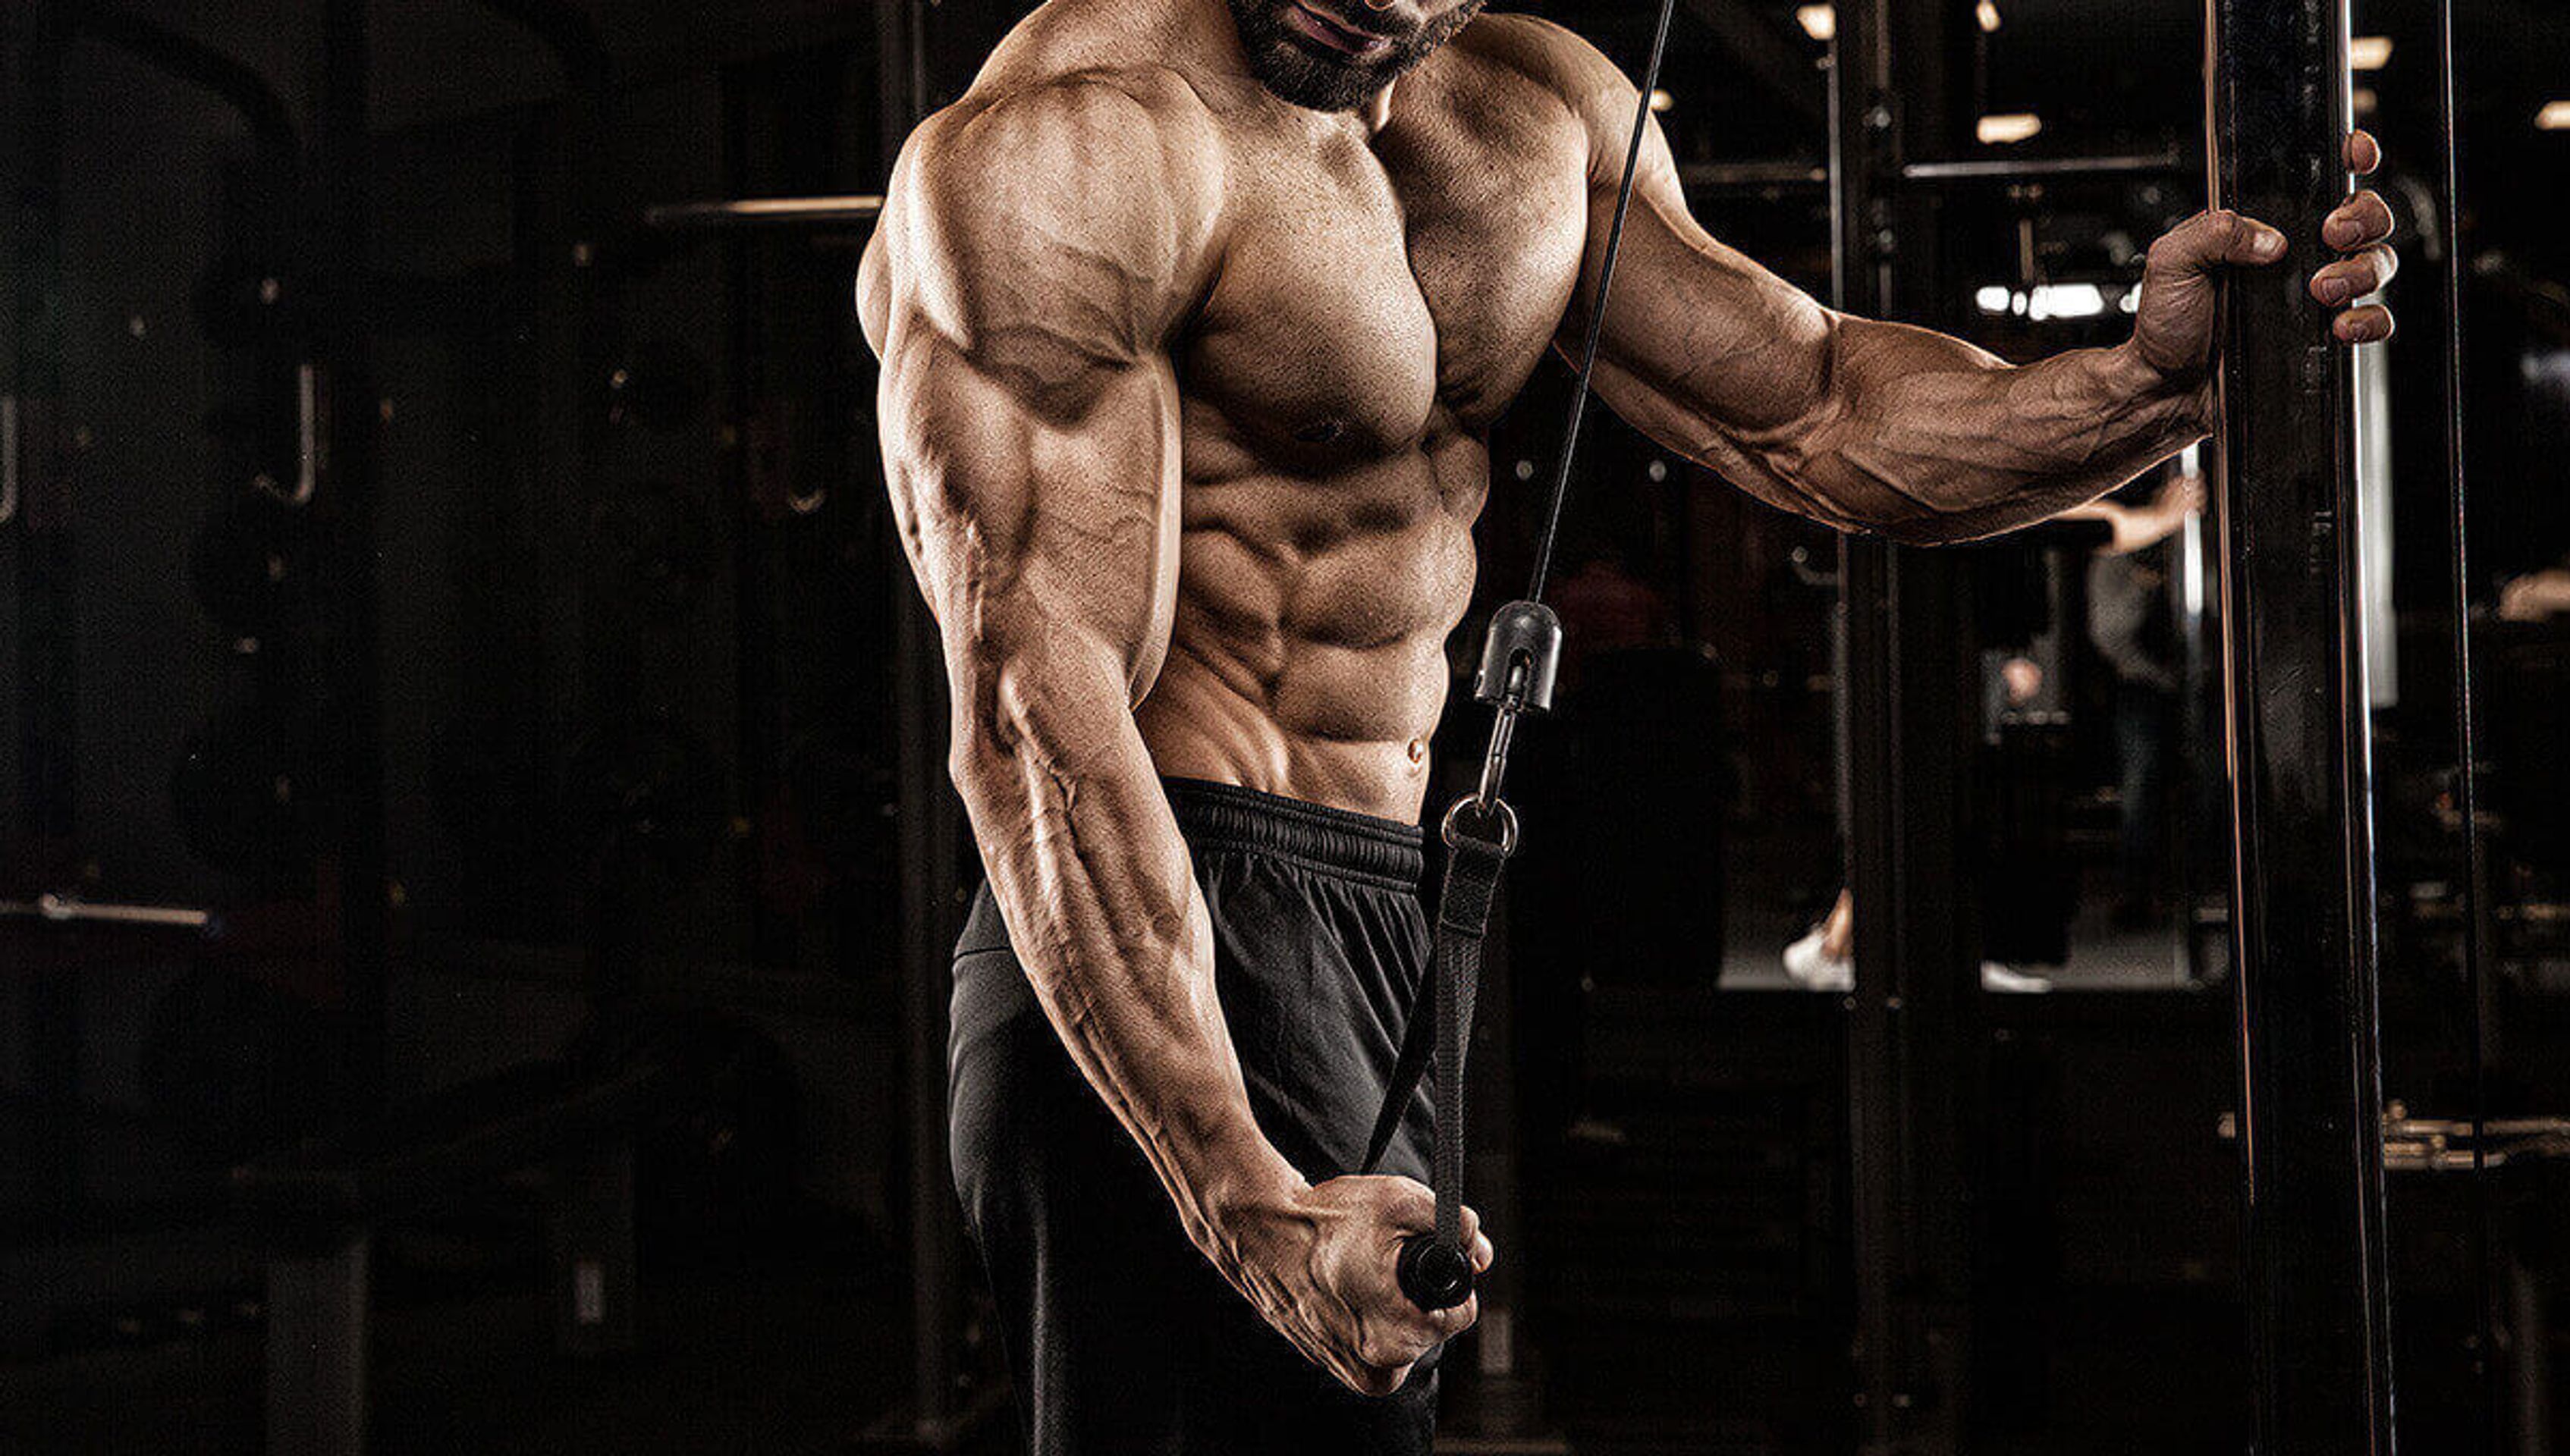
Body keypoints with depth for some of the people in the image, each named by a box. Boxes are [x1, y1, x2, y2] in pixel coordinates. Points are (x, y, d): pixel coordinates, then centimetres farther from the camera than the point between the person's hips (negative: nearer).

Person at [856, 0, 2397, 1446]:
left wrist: (2158, 373, -4)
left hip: (1384, 960, 9)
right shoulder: (1054, 148, -15)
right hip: (1154, 975, -8)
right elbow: (1037, 723, -23)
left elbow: (1824, 419, 15)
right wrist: (1251, 1205, -31)